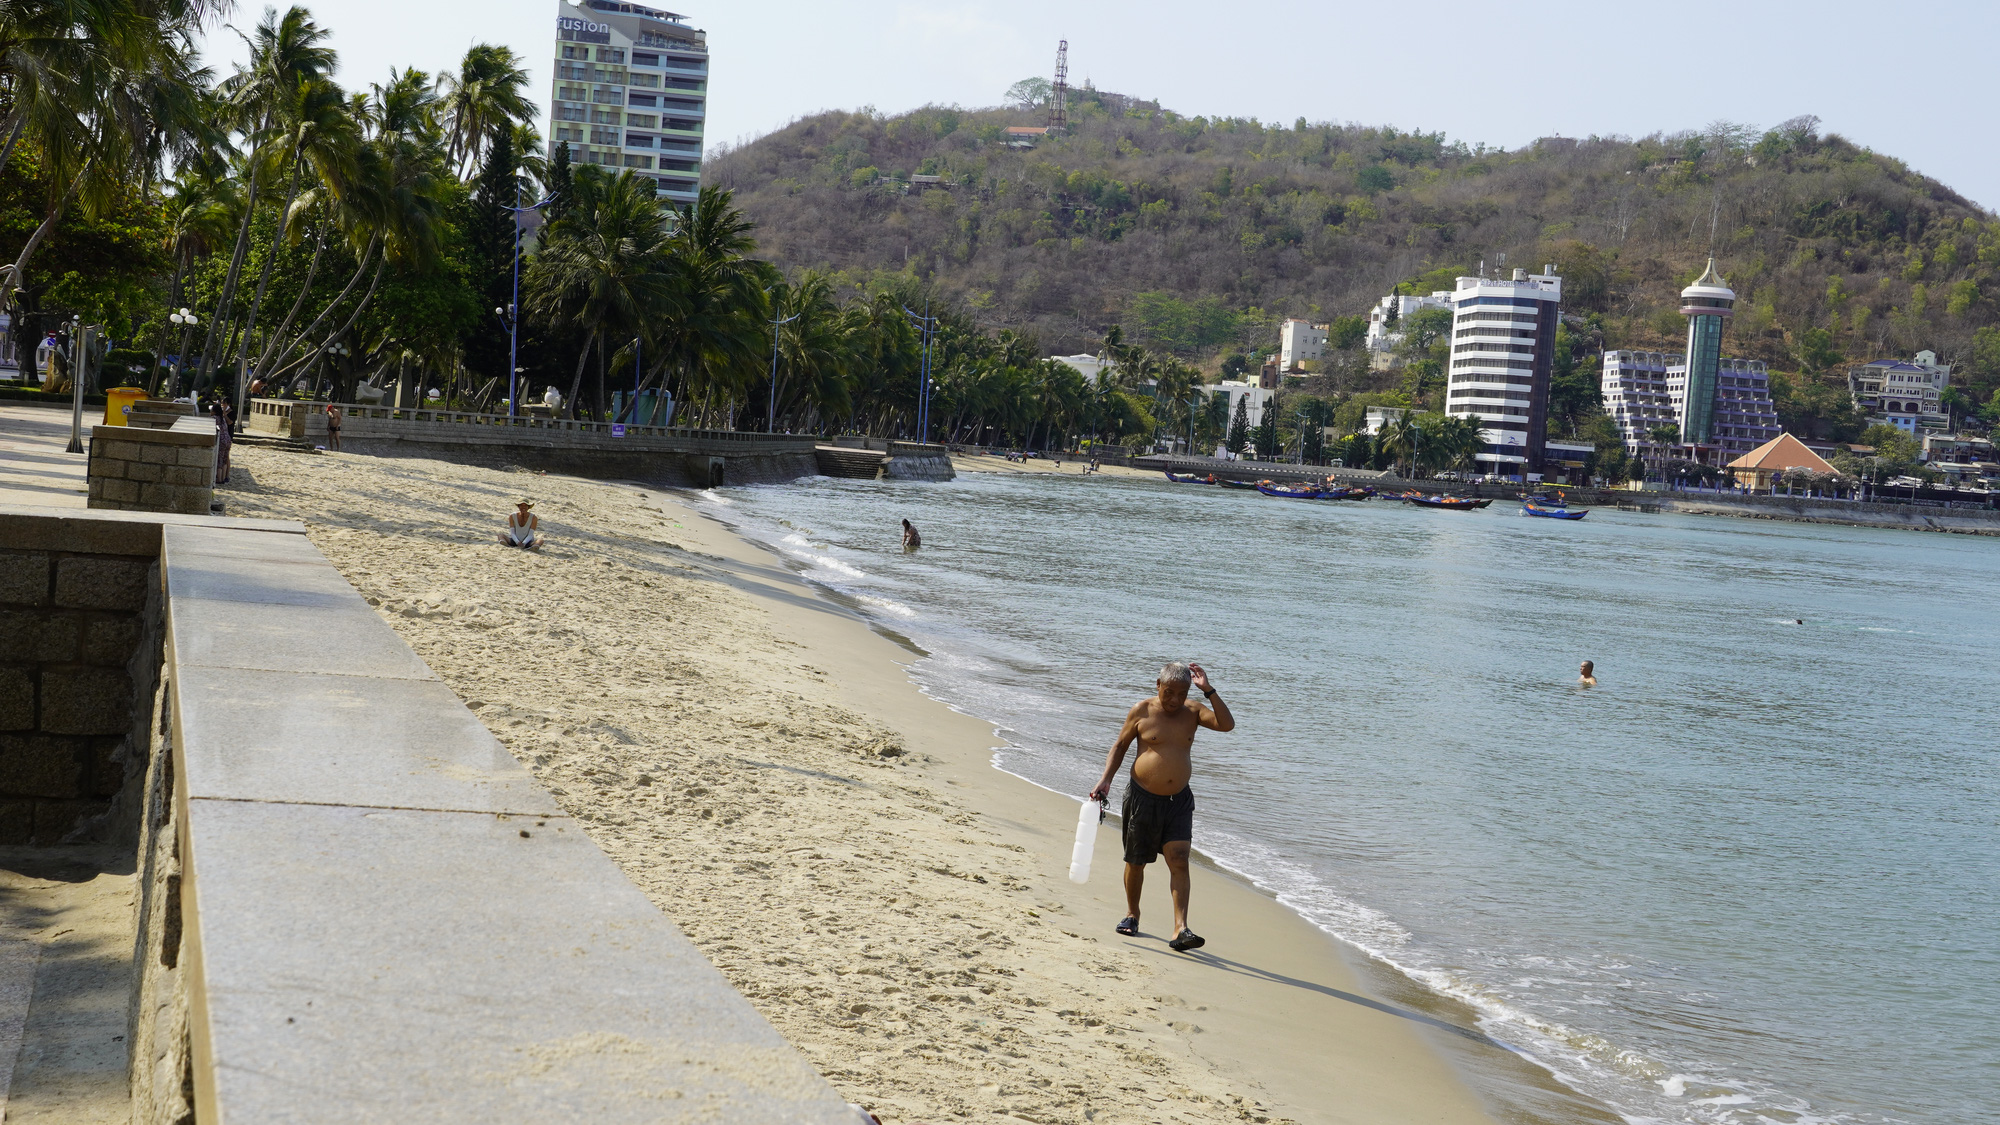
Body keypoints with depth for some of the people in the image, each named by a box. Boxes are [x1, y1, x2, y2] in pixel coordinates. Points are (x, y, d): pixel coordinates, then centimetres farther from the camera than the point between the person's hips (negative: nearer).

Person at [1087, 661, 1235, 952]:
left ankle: (1180, 929, -16)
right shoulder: (1142, 711, -3)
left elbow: (1227, 724, -12)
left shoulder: (1192, 712, 2)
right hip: (1142, 797, -1)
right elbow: (1120, 746, 5)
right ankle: (1132, 914, 33)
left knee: (1179, 861, -11)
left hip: (1179, 800, 1)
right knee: (1136, 861, 10)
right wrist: (1105, 780, -5)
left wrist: (1208, 690, -17)